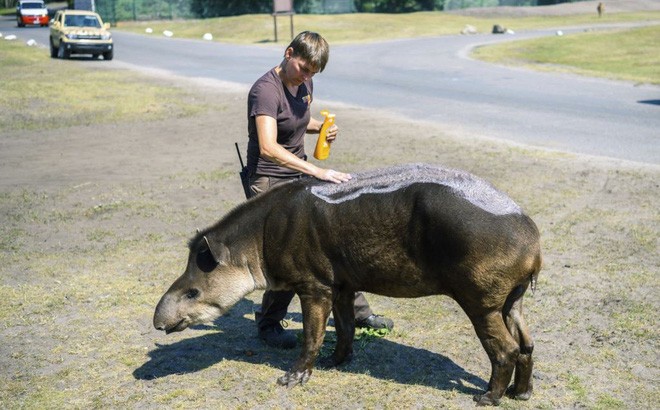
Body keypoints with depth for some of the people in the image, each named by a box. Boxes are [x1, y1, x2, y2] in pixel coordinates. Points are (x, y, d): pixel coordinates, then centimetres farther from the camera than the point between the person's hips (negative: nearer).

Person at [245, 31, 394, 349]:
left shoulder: (304, 84, 4)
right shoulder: (265, 90, -21)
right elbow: (268, 147, -34)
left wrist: (320, 127, 1)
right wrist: (316, 171, -40)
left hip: (299, 177, 8)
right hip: (269, 182, -8)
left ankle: (356, 310, 25)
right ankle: (268, 324, 12)